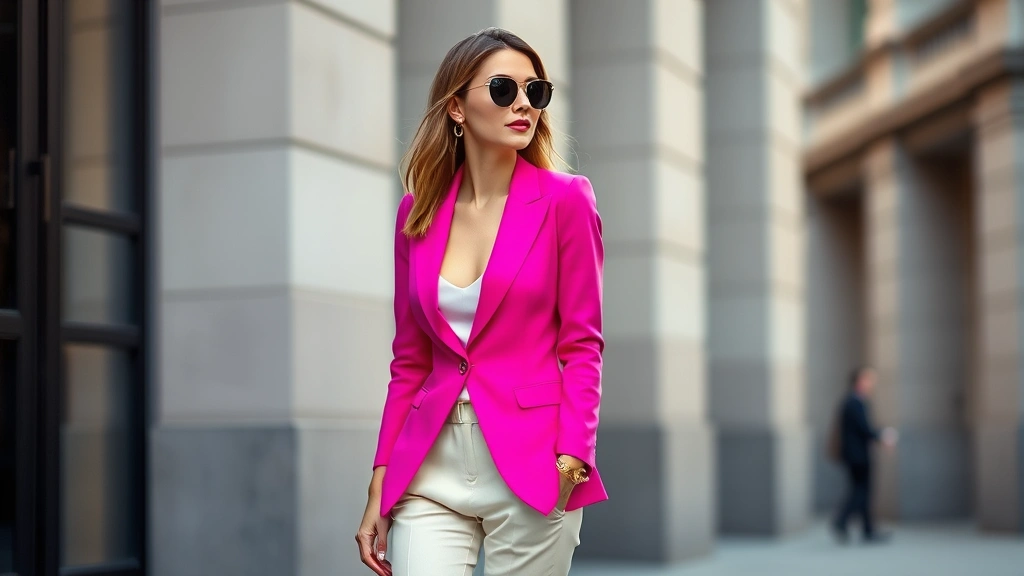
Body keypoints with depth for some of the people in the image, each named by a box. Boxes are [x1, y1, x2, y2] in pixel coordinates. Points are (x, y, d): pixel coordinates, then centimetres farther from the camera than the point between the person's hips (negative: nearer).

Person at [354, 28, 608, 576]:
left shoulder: (564, 200, -1)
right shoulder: (419, 211, 8)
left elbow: (581, 345, -2)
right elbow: (409, 360, 12)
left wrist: (571, 459, -15)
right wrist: (380, 487, 8)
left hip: (529, 465, -2)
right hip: (432, 470, 3)